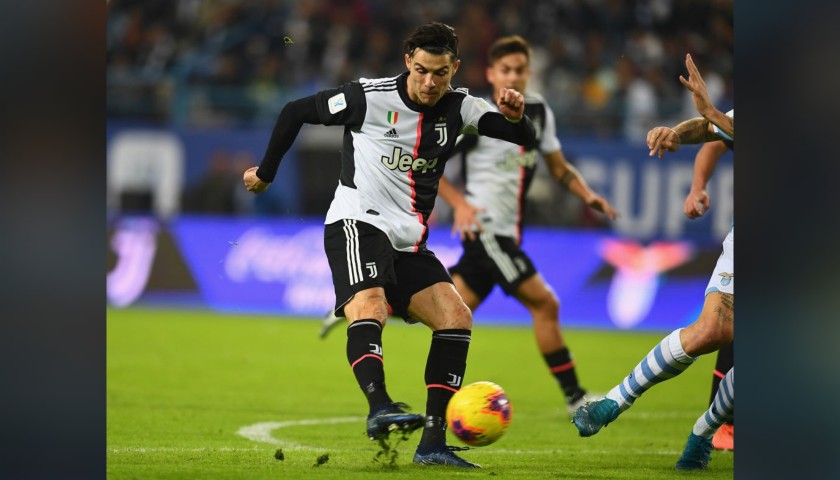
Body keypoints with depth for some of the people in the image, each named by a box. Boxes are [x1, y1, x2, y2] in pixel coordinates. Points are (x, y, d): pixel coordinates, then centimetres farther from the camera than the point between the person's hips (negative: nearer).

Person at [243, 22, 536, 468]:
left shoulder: (458, 107, 4)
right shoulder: (370, 97, -9)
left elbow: (523, 137, -3)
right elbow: (295, 111, 2)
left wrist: (516, 116, -27)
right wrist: (266, 173, 12)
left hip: (409, 240, 6)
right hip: (357, 225, -6)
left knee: (456, 318, -6)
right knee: (369, 311, -32)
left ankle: (432, 444, -7)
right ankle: (380, 409, -51)